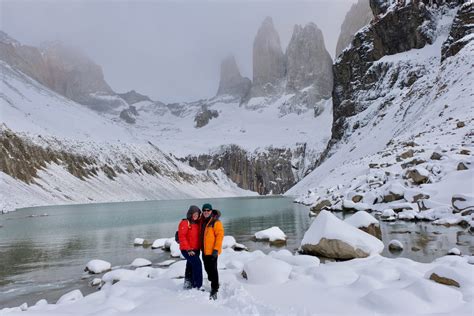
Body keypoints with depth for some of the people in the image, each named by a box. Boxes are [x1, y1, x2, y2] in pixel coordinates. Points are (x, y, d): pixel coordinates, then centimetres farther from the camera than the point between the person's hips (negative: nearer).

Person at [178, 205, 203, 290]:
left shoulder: (198, 223, 8)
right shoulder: (185, 223, -12)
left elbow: (200, 236, 14)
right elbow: (182, 237, -17)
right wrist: (188, 249, -19)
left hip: (196, 249, 7)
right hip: (187, 250, -7)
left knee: (191, 266, 16)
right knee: (197, 264, -17)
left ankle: (188, 284, 31)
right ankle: (197, 286, -10)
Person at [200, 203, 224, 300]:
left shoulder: (216, 222, -14)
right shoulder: (202, 221, 9)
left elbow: (220, 235, -17)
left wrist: (216, 249, -21)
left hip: (212, 251, -8)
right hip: (204, 251, 8)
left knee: (213, 270, -3)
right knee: (208, 269, 18)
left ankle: (214, 290, 7)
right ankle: (215, 284, 36)